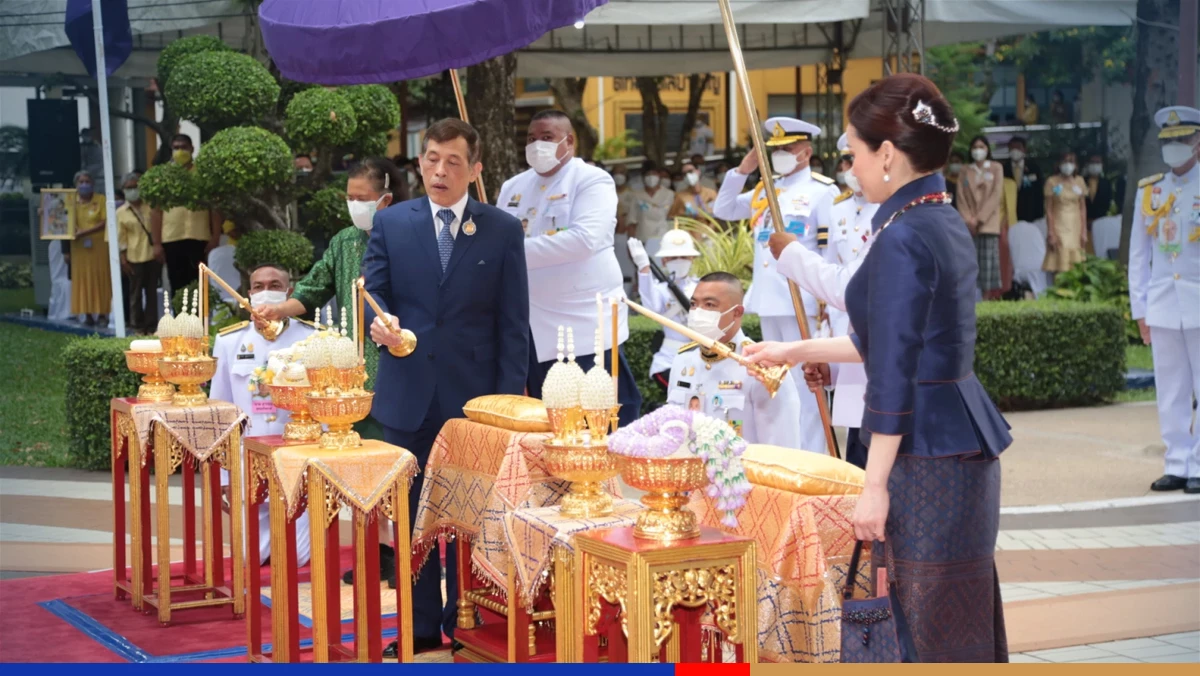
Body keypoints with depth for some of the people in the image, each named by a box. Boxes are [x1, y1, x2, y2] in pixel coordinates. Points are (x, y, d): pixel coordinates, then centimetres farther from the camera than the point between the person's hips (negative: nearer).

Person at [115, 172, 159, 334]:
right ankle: (138, 327, 10)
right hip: (134, 258, -1)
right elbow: (121, 239, 2)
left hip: (153, 255, 1)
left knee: (152, 291, 4)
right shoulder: (121, 213, 3)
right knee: (136, 292, 3)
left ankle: (151, 327, 8)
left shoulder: (150, 207, 6)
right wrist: (123, 260, -4)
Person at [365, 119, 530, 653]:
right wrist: (380, 320, -21)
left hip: (475, 396, -1)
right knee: (412, 516, 8)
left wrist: (509, 398, -6)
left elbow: (513, 323, 1)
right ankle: (420, 626, 18)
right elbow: (372, 290, 3)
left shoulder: (503, 230, 2)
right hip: (408, 394, 2)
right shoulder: (390, 223, 6)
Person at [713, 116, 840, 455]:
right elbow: (723, 210, 15)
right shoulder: (765, 191, 15)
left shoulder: (822, 191, -6)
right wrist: (742, 170, 5)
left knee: (805, 383, -8)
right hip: (768, 300, 8)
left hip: (802, 301, -8)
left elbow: (831, 250, -10)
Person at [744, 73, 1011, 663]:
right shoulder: (946, 223, 11)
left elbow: (893, 376, -20)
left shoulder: (901, 240, -18)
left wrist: (875, 484, -16)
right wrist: (797, 351, 27)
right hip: (964, 440, 10)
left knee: (940, 632, -1)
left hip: (928, 455, -10)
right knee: (968, 622, 16)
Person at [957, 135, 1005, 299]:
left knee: (989, 260, -8)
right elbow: (961, 198, 7)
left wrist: (979, 218, -10)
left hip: (988, 222, -2)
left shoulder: (996, 168, 9)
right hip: (969, 224, 2)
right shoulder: (965, 171, 16)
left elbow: (996, 195, -1)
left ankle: (988, 297, -10)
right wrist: (967, 220, -8)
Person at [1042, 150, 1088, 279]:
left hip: (1075, 227, 3)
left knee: (1076, 267, -2)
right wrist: (1051, 233, -9)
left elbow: (1083, 208, 10)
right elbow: (1048, 209, -3)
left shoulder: (1079, 182, 8)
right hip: (1059, 226, -3)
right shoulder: (1052, 182, -1)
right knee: (1059, 266, -10)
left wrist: (1084, 232, 4)